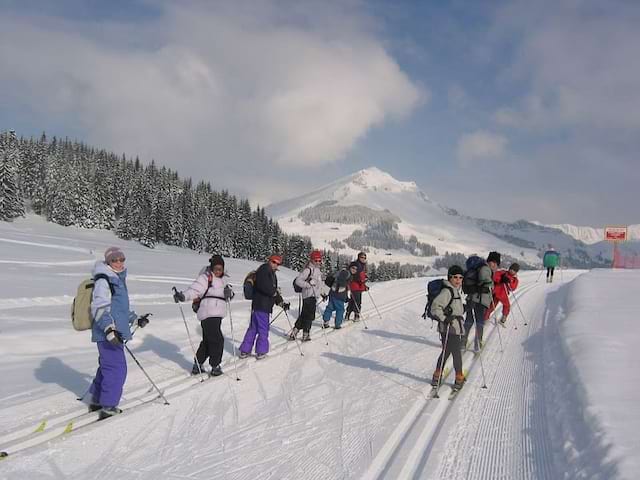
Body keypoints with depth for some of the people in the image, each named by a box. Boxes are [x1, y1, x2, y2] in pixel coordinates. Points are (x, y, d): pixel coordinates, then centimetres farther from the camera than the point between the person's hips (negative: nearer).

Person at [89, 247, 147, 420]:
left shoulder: (118, 279, 18)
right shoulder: (103, 281, -12)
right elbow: (99, 308, -20)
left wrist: (136, 319, 33)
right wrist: (109, 329, -29)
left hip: (114, 333, 10)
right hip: (108, 334, -10)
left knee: (107, 366, 18)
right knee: (117, 368, -9)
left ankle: (97, 401, 31)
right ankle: (108, 408, -3)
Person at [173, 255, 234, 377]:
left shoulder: (221, 280, 18)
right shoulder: (205, 278, -7)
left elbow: (228, 296, 16)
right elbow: (195, 289, -20)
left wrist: (229, 293, -8)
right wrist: (183, 296, -38)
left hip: (217, 315, 9)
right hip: (208, 314, -9)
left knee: (208, 340, 16)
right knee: (217, 340, -10)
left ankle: (198, 365, 27)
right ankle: (215, 367, 2)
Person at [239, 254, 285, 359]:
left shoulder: (272, 274, 23)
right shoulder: (264, 269, -9)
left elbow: (274, 291, 24)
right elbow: (263, 285, -23)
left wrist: (281, 303, 17)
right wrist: (275, 292, -11)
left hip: (265, 305, 10)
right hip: (261, 305, -10)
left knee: (253, 328, 13)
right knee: (263, 329, -2)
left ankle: (245, 351, 18)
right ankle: (261, 352, 7)